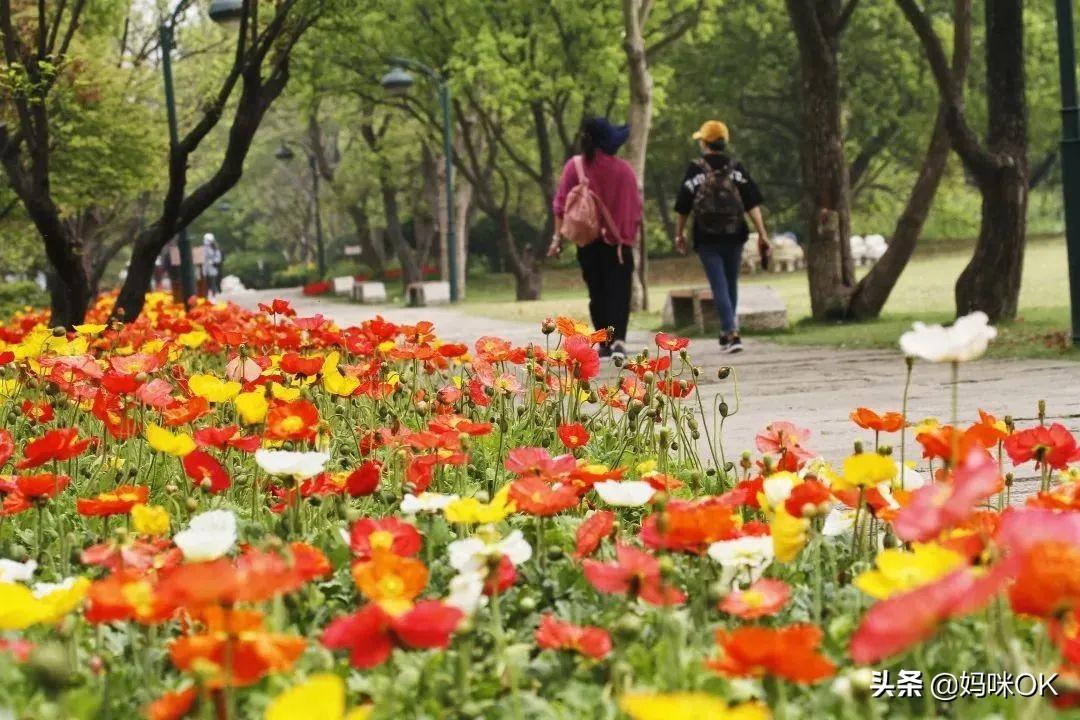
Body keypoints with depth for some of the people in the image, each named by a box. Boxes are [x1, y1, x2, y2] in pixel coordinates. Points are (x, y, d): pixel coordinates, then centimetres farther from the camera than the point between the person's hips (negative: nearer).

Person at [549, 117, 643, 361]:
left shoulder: (576, 166, -4)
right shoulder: (624, 169, -3)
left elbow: (561, 203, -5)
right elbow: (636, 207, 1)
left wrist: (558, 236, -1)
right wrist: (630, 235, 13)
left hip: (588, 240, 1)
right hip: (619, 242, -1)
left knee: (597, 293, 13)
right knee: (619, 292, -2)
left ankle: (605, 343, 16)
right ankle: (618, 339, -21)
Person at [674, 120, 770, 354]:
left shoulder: (695, 170, -4)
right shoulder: (737, 168, 2)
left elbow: (683, 207, -1)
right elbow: (752, 204, -3)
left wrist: (679, 234, 13)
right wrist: (762, 234, -3)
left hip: (707, 238, -3)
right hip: (734, 235, 3)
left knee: (719, 287, -3)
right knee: (731, 284, 17)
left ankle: (732, 334, -18)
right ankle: (727, 332, 28)